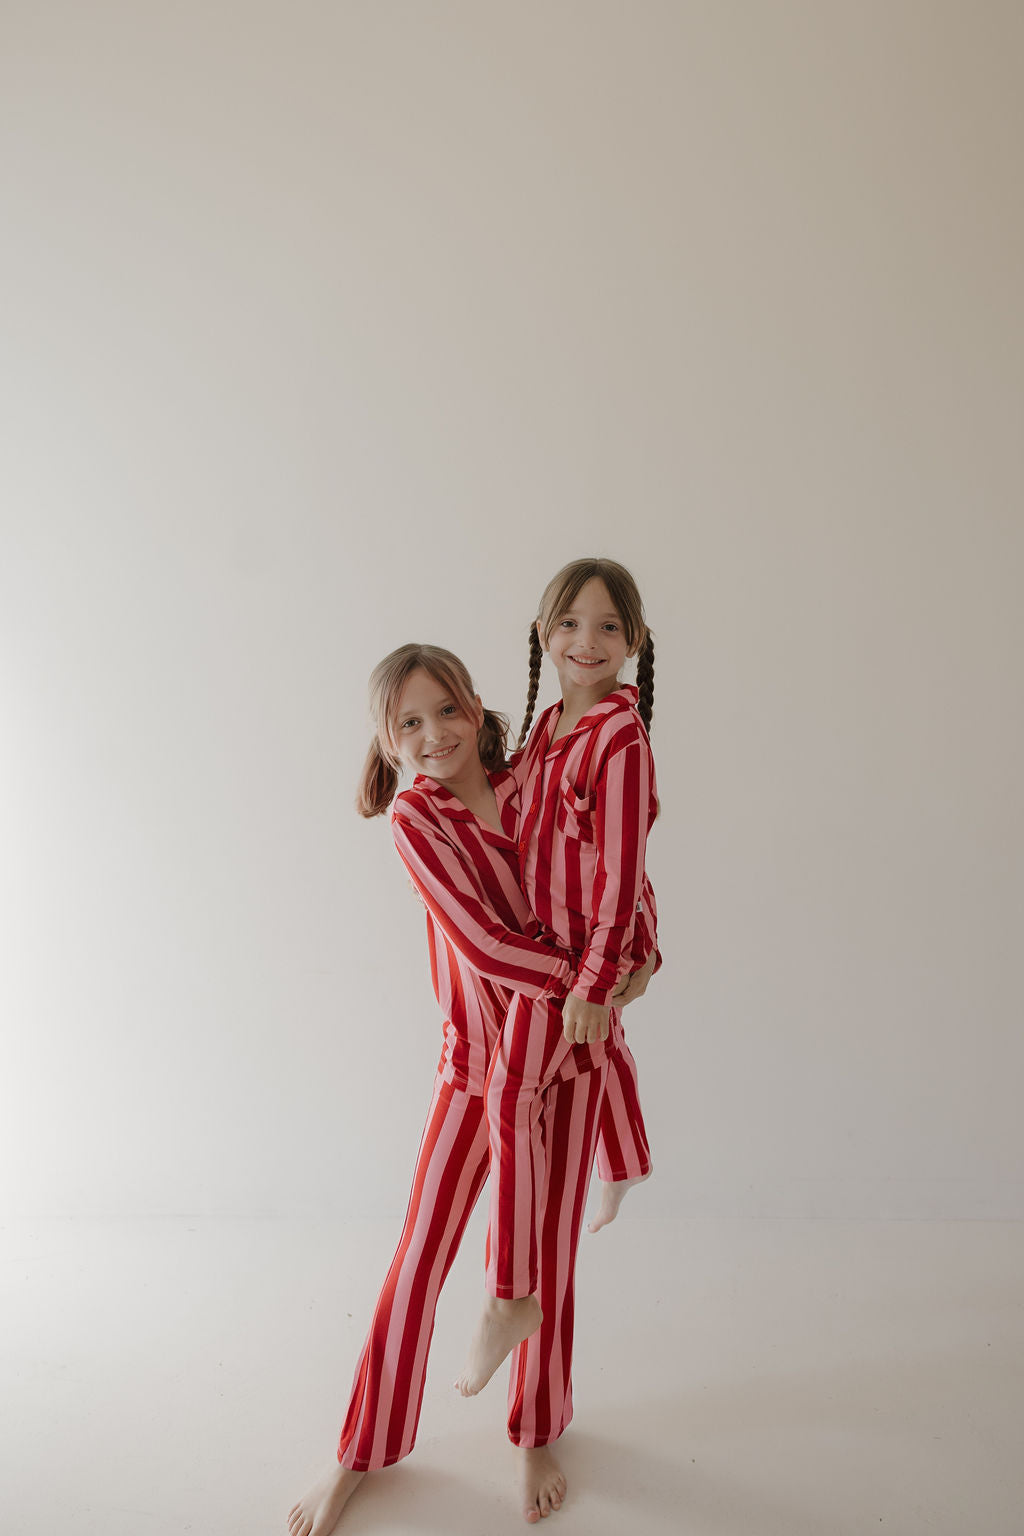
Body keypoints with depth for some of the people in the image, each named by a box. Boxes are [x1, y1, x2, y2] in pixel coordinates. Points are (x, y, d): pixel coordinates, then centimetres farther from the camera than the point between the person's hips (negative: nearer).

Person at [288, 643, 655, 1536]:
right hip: (478, 1058, -2)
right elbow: (484, 943, -20)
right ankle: (364, 1450, 32)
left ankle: (539, 1434, 39)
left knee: (547, 1252, 13)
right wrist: (590, 976, -19)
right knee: (420, 1254, 8)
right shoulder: (415, 817, -13)